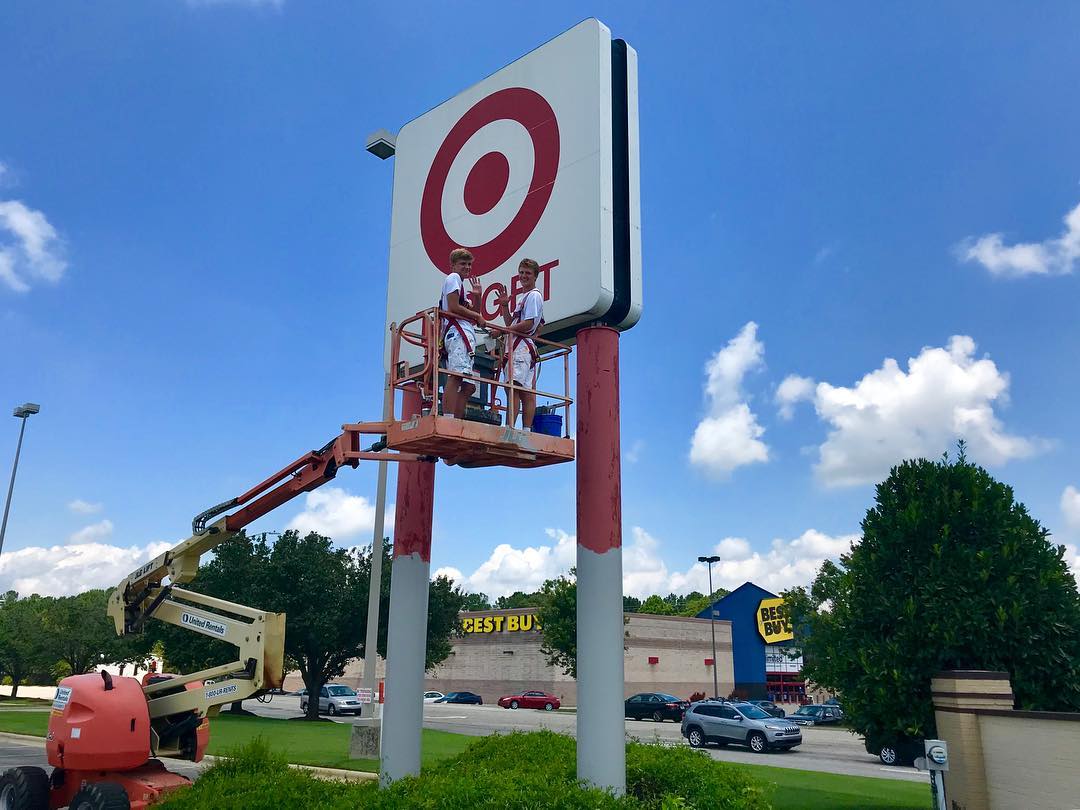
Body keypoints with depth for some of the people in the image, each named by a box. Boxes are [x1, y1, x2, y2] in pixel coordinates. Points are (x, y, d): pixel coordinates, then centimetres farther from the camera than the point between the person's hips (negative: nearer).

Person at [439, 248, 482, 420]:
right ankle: (448, 421, -35)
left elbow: (473, 312, 30)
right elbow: (453, 307, -8)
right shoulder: (453, 277, 5)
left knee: (468, 386, 4)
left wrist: (477, 296, 16)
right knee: (456, 377, -25)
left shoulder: (461, 286, 33)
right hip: (458, 332, -11)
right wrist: (477, 316, 0)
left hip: (465, 334, 11)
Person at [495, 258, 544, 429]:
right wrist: (504, 306, 15)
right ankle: (526, 430, 0)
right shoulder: (523, 297, 28)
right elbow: (511, 324, 25)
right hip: (518, 347, 10)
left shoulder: (533, 295, -2)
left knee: (512, 386, -20)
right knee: (527, 392, 3)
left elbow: (528, 324, -13)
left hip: (522, 345, -10)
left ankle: (510, 428, -27)